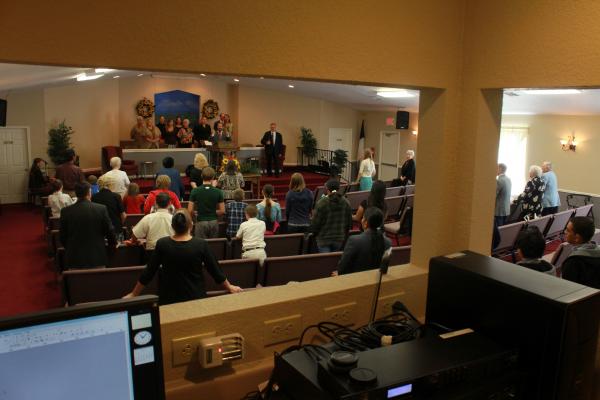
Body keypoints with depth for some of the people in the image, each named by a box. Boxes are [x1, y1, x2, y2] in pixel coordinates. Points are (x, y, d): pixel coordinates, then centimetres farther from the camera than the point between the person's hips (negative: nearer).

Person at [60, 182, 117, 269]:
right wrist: (113, 243, 19)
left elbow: (62, 237, 5)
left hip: (74, 259, 1)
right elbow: (109, 231, 0)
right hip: (97, 258, -1)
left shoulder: (65, 211, -3)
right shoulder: (102, 209, -7)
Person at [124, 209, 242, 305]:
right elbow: (215, 271, -4)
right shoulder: (201, 244, -12)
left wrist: (133, 294, 9)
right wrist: (230, 287, 12)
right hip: (196, 298, -1)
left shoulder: (162, 244, -10)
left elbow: (148, 273, -4)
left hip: (169, 300, 1)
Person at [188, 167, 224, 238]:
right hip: (214, 222, 2)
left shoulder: (195, 191, -7)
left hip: (201, 222, -1)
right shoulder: (218, 192, -4)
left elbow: (190, 210, -6)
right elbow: (222, 211, -2)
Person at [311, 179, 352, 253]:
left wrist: (314, 232, 9)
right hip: (339, 239, 4)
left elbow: (315, 222, -11)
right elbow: (349, 222, 6)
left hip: (324, 239, -4)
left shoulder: (321, 203, -15)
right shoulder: (346, 203, -1)